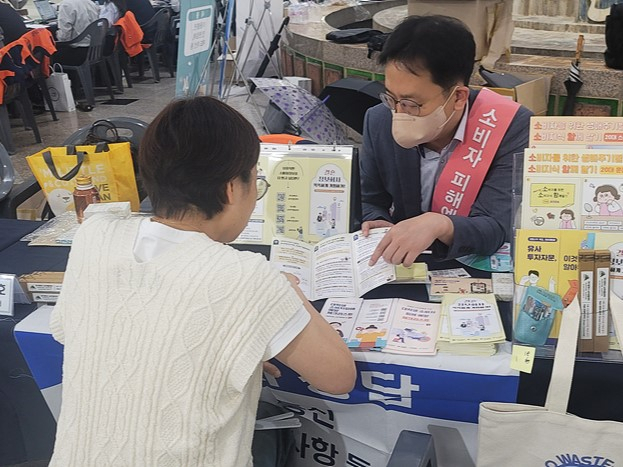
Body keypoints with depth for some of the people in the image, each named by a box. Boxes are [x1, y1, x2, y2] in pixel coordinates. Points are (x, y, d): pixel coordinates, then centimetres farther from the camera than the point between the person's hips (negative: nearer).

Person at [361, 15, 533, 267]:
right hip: (403, 268, 3)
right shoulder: (379, 121, -6)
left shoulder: (511, 128, -17)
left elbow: (497, 229, -22)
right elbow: (370, 203, 7)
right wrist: (376, 226, -15)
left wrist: (439, 225, -40)